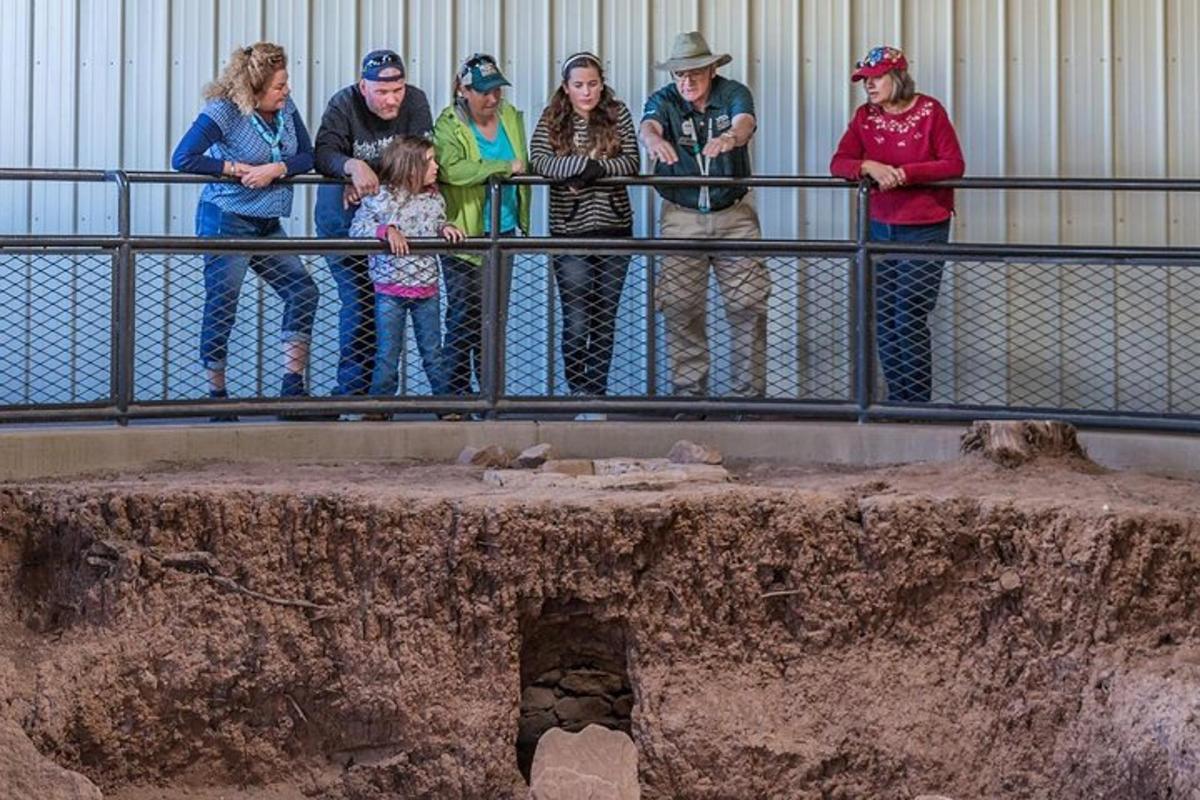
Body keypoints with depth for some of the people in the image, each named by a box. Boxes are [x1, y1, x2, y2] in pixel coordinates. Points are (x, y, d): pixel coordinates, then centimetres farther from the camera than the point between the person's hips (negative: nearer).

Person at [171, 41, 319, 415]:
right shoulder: (223, 112, -16)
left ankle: (292, 387, 8)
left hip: (268, 224, 7)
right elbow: (183, 159, -22)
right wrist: (238, 168, -18)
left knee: (303, 292, 3)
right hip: (226, 220, -7)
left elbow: (307, 156, 0)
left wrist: (276, 169, -19)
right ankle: (217, 394, 11)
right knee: (221, 307, -1)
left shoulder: (285, 108, 2)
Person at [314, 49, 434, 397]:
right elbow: (323, 154, -24)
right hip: (343, 212, -2)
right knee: (357, 300, -11)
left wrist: (370, 181, -28)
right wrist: (353, 166, -46)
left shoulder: (415, 102, -7)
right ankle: (353, 387, -4)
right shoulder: (343, 104, -12)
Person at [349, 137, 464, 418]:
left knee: (433, 353, 11)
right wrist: (386, 230, -28)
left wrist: (445, 227, -3)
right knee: (387, 355, 3)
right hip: (390, 290, -4)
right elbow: (357, 228, -13)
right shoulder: (381, 197, -10)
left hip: (426, 288, 4)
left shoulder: (434, 198, 4)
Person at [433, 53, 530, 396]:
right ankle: (455, 392, 2)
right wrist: (504, 167, -22)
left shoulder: (511, 117, 10)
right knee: (464, 315, -5)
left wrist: (524, 218, 12)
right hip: (463, 233, -6)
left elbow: (522, 168, 20)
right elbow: (451, 169, -28)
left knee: (496, 316, 9)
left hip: (503, 230, 6)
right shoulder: (448, 125, -9)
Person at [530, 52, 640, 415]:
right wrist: (584, 162, -24)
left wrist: (598, 169, -21)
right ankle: (580, 394, 5)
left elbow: (632, 163, -4)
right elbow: (539, 160, -14)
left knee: (604, 320, 8)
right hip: (569, 231, -2)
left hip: (614, 228, 2)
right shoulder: (552, 119, 1)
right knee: (577, 322, -5)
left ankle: (597, 394, 16)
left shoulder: (618, 115, 4)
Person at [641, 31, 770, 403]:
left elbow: (745, 123, -25)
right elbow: (649, 125, -25)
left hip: (735, 216, 0)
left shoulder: (733, 94, -4)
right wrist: (655, 141, -51)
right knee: (680, 309, -1)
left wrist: (729, 138, -51)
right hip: (681, 218, 0)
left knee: (749, 306, -1)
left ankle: (750, 391, 8)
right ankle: (688, 391, 10)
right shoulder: (663, 100, -3)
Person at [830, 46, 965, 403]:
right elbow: (839, 163, -3)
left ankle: (917, 403, 0)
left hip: (924, 229, -5)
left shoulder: (929, 112, -8)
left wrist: (902, 173, -21)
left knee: (910, 320, -8)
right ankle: (896, 400, 18)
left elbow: (954, 165, -13)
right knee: (884, 320, 8)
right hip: (879, 229, 5)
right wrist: (869, 167, -24)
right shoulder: (865, 116, 4)